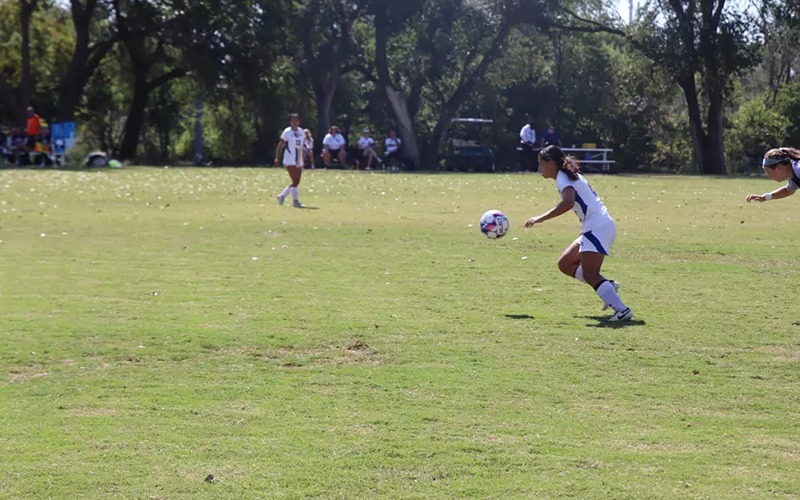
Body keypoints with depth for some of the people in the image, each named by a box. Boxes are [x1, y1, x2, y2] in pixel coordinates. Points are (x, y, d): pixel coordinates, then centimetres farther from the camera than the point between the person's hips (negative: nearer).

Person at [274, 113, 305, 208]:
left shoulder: (301, 131, 10)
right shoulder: (287, 132, -8)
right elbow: (280, 145, -7)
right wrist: (277, 158, -14)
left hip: (299, 161, 7)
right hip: (290, 161, -7)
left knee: (297, 182, 7)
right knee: (295, 181, -12)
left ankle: (282, 195, 22)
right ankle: (296, 201, -7)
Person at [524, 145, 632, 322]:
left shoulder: (563, 178, -11)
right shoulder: (569, 175, 20)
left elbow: (568, 202, -29)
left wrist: (541, 218, -27)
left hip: (597, 228, -10)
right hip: (600, 226, 10)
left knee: (589, 274, -17)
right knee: (565, 264, 14)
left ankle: (621, 310, -26)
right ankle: (608, 287, 8)